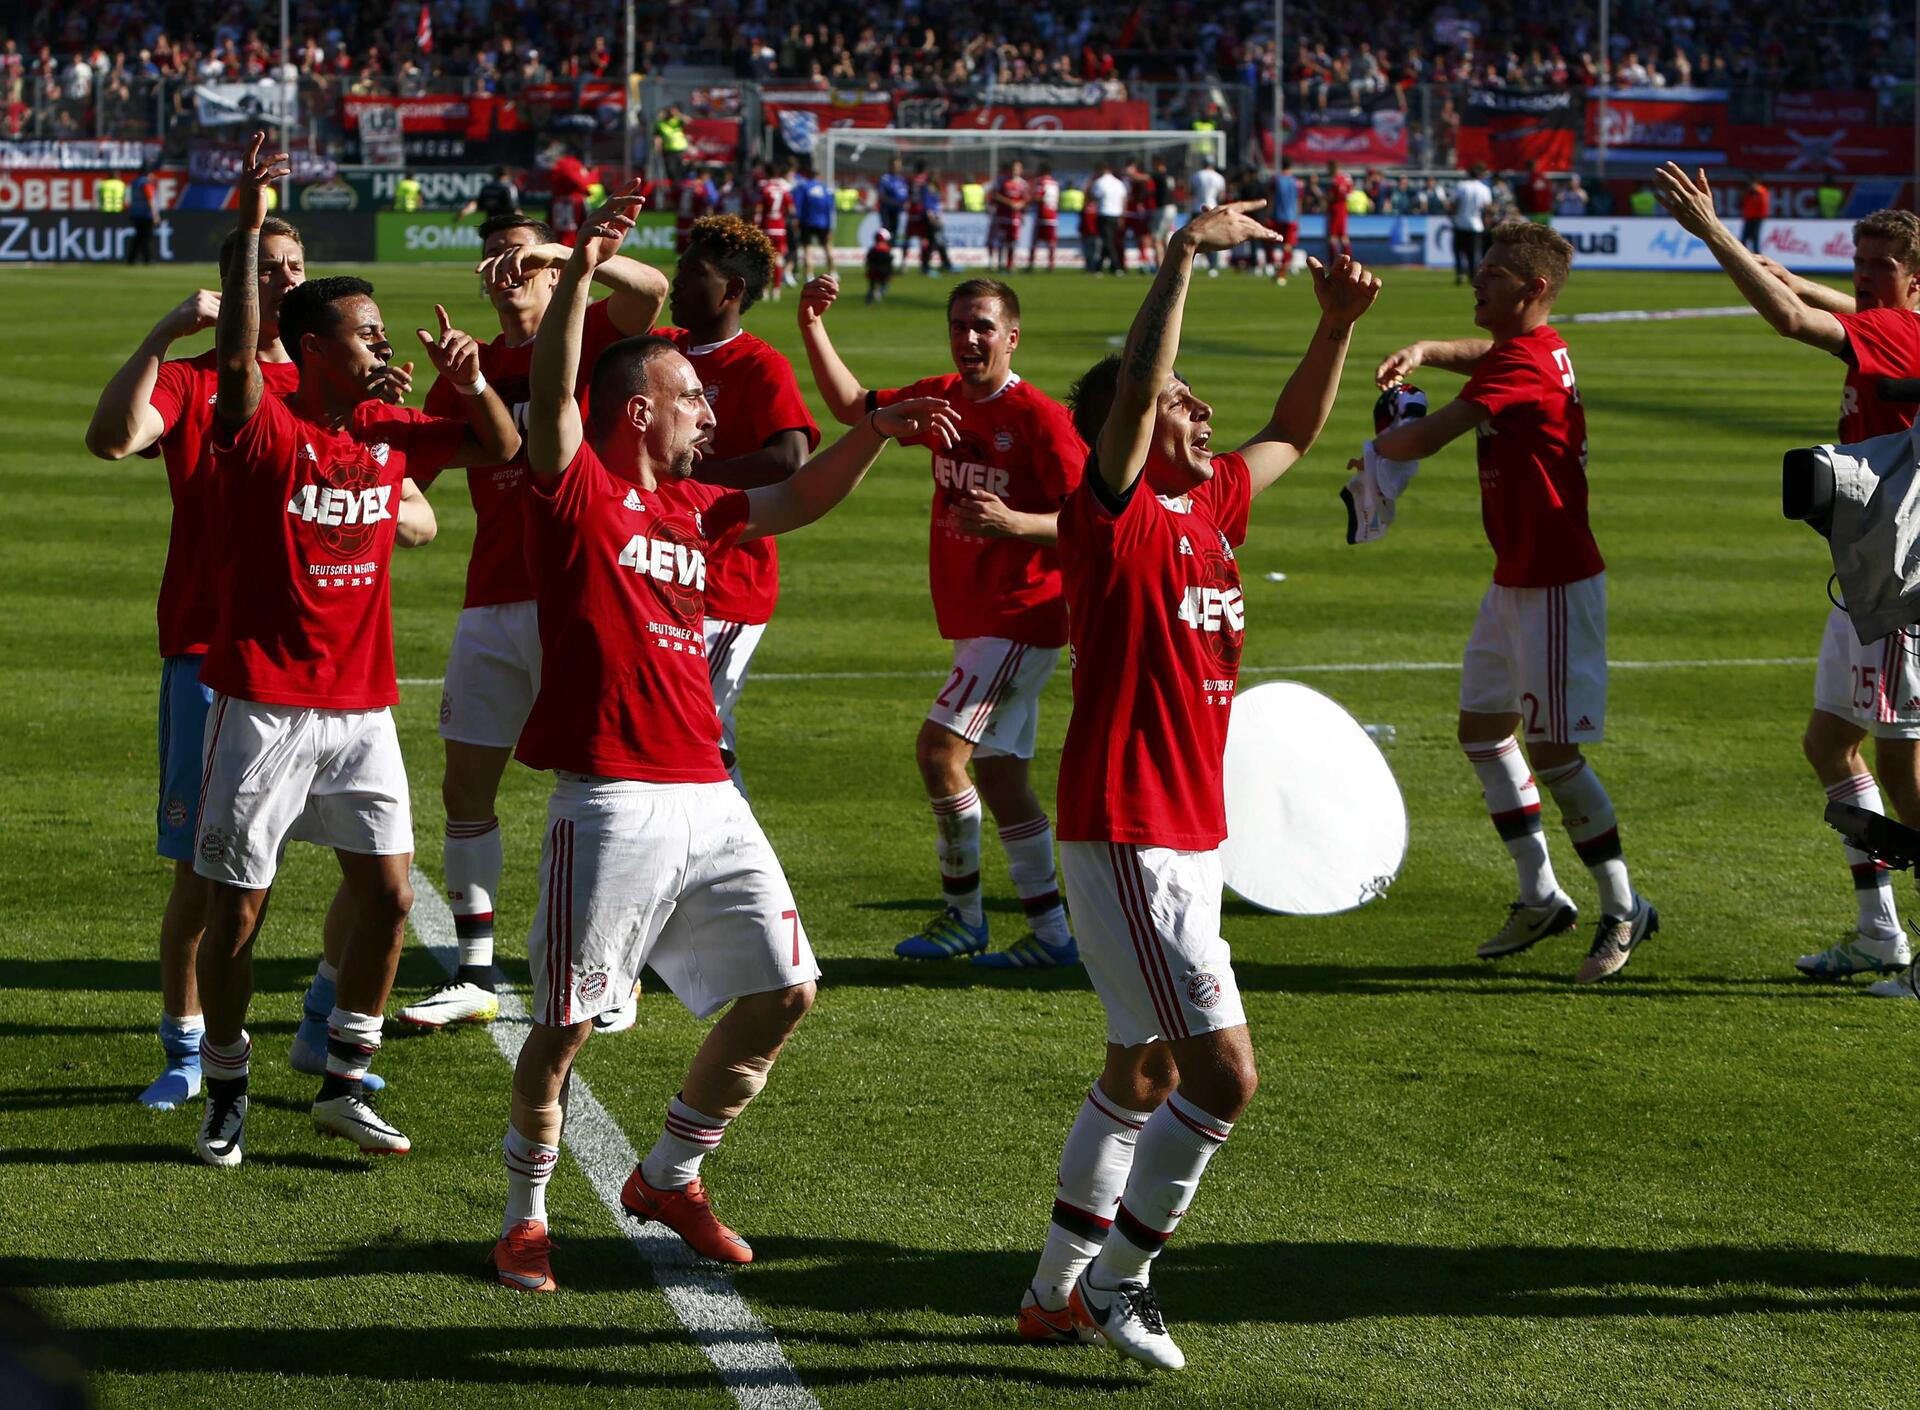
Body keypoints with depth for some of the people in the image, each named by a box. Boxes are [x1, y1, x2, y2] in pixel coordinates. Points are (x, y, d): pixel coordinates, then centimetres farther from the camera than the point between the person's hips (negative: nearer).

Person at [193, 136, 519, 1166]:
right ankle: (225, 1092, 16)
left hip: (362, 705, 5)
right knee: (236, 910, 1)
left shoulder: (389, 431, 6)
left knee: (389, 893, 1)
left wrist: (471, 382, -8)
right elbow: (236, 359, -30)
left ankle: (344, 1083, 14)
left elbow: (503, 451, 11)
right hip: (264, 705, -5)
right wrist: (248, 233, -36)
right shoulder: (263, 428, -11)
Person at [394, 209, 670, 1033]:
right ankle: (475, 976, 12)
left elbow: (648, 290, -18)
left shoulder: (586, 339, 2)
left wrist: (561, 254, -24)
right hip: (491, 603, 6)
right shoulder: (471, 369, 17)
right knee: (466, 786, 4)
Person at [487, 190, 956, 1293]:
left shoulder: (693, 509, 17)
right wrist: (581, 274, -33)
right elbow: (554, 398, -20)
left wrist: (876, 432, 12)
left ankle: (671, 1178, 23)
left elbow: (799, 501, 27)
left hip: (709, 800, 8)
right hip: (612, 805, -7)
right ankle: (526, 1215, 14)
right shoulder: (576, 491, -4)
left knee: (785, 989, 9)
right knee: (566, 1023, -3)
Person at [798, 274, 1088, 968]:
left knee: (940, 746, -16)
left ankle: (962, 911, -3)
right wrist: (813, 328, 7)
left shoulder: (1039, 417, -16)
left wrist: (1014, 523, -33)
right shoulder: (942, 398, 7)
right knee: (999, 771, 10)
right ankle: (1051, 930, 16)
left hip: (1022, 617, -8)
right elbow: (854, 407, 18)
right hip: (969, 618, 8)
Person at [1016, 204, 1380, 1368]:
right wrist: (1188, 252, -28)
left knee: (1146, 1071, 16)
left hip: (1190, 839, 9)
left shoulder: (1212, 507, 11)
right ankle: (1119, 1274, 0)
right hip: (1127, 837, -9)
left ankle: (1060, 1291, 26)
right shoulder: (1114, 514, -11)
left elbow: (1294, 434, 25)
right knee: (1225, 1072, -13)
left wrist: (1339, 326, 10)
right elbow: (1134, 383, -27)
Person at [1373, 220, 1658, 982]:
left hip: (1556, 585, -11)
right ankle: (1541, 897, 25)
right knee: (1483, 729, 16)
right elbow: (1482, 354, 32)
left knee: (1553, 751, -8)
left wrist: (1383, 443, 1)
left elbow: (1421, 440, -22)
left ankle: (1624, 910, 4)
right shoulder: (1529, 349, 8)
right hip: (1514, 580, 11)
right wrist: (1421, 352, 9)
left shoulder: (1526, 362, -21)